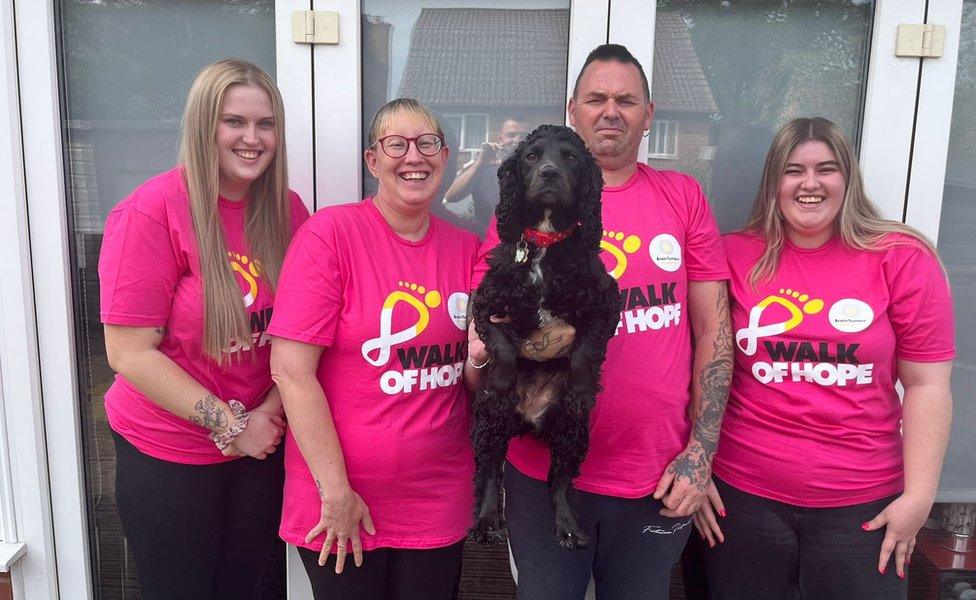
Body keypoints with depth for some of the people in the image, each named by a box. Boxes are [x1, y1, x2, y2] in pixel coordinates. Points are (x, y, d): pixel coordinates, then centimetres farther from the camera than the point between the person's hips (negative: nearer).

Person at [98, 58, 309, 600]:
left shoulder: (286, 211, -2)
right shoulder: (152, 211, -17)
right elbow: (129, 353, -17)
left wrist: (270, 411, -10)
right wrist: (231, 426, -15)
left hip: (261, 447, 4)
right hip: (167, 457, -4)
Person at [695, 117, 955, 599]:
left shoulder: (904, 259, -2)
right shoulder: (734, 257, -1)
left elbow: (926, 385, -1)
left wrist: (918, 495, -4)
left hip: (863, 504, 0)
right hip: (741, 496, 1)